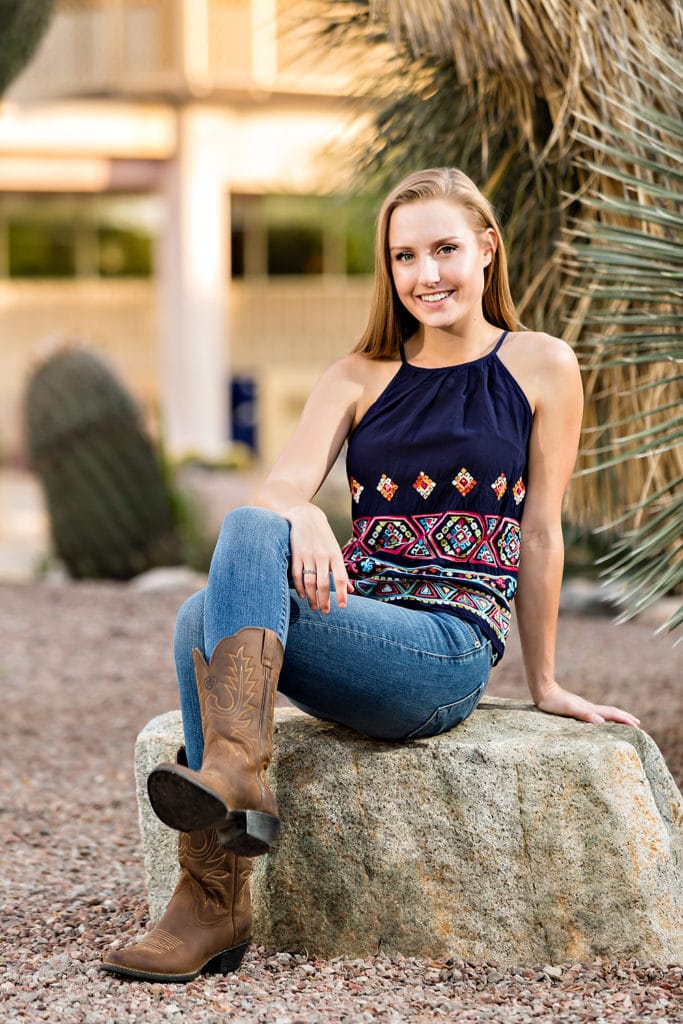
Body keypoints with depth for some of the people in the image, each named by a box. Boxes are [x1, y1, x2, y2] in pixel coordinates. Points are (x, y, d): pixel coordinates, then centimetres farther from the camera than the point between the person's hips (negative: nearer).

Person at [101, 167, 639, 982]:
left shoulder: (541, 366, 7)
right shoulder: (359, 378, 15)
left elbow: (540, 533, 9)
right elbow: (280, 488, -1)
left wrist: (544, 686, 14)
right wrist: (303, 518, -26)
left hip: (451, 651, -4)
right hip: (353, 629, 4)